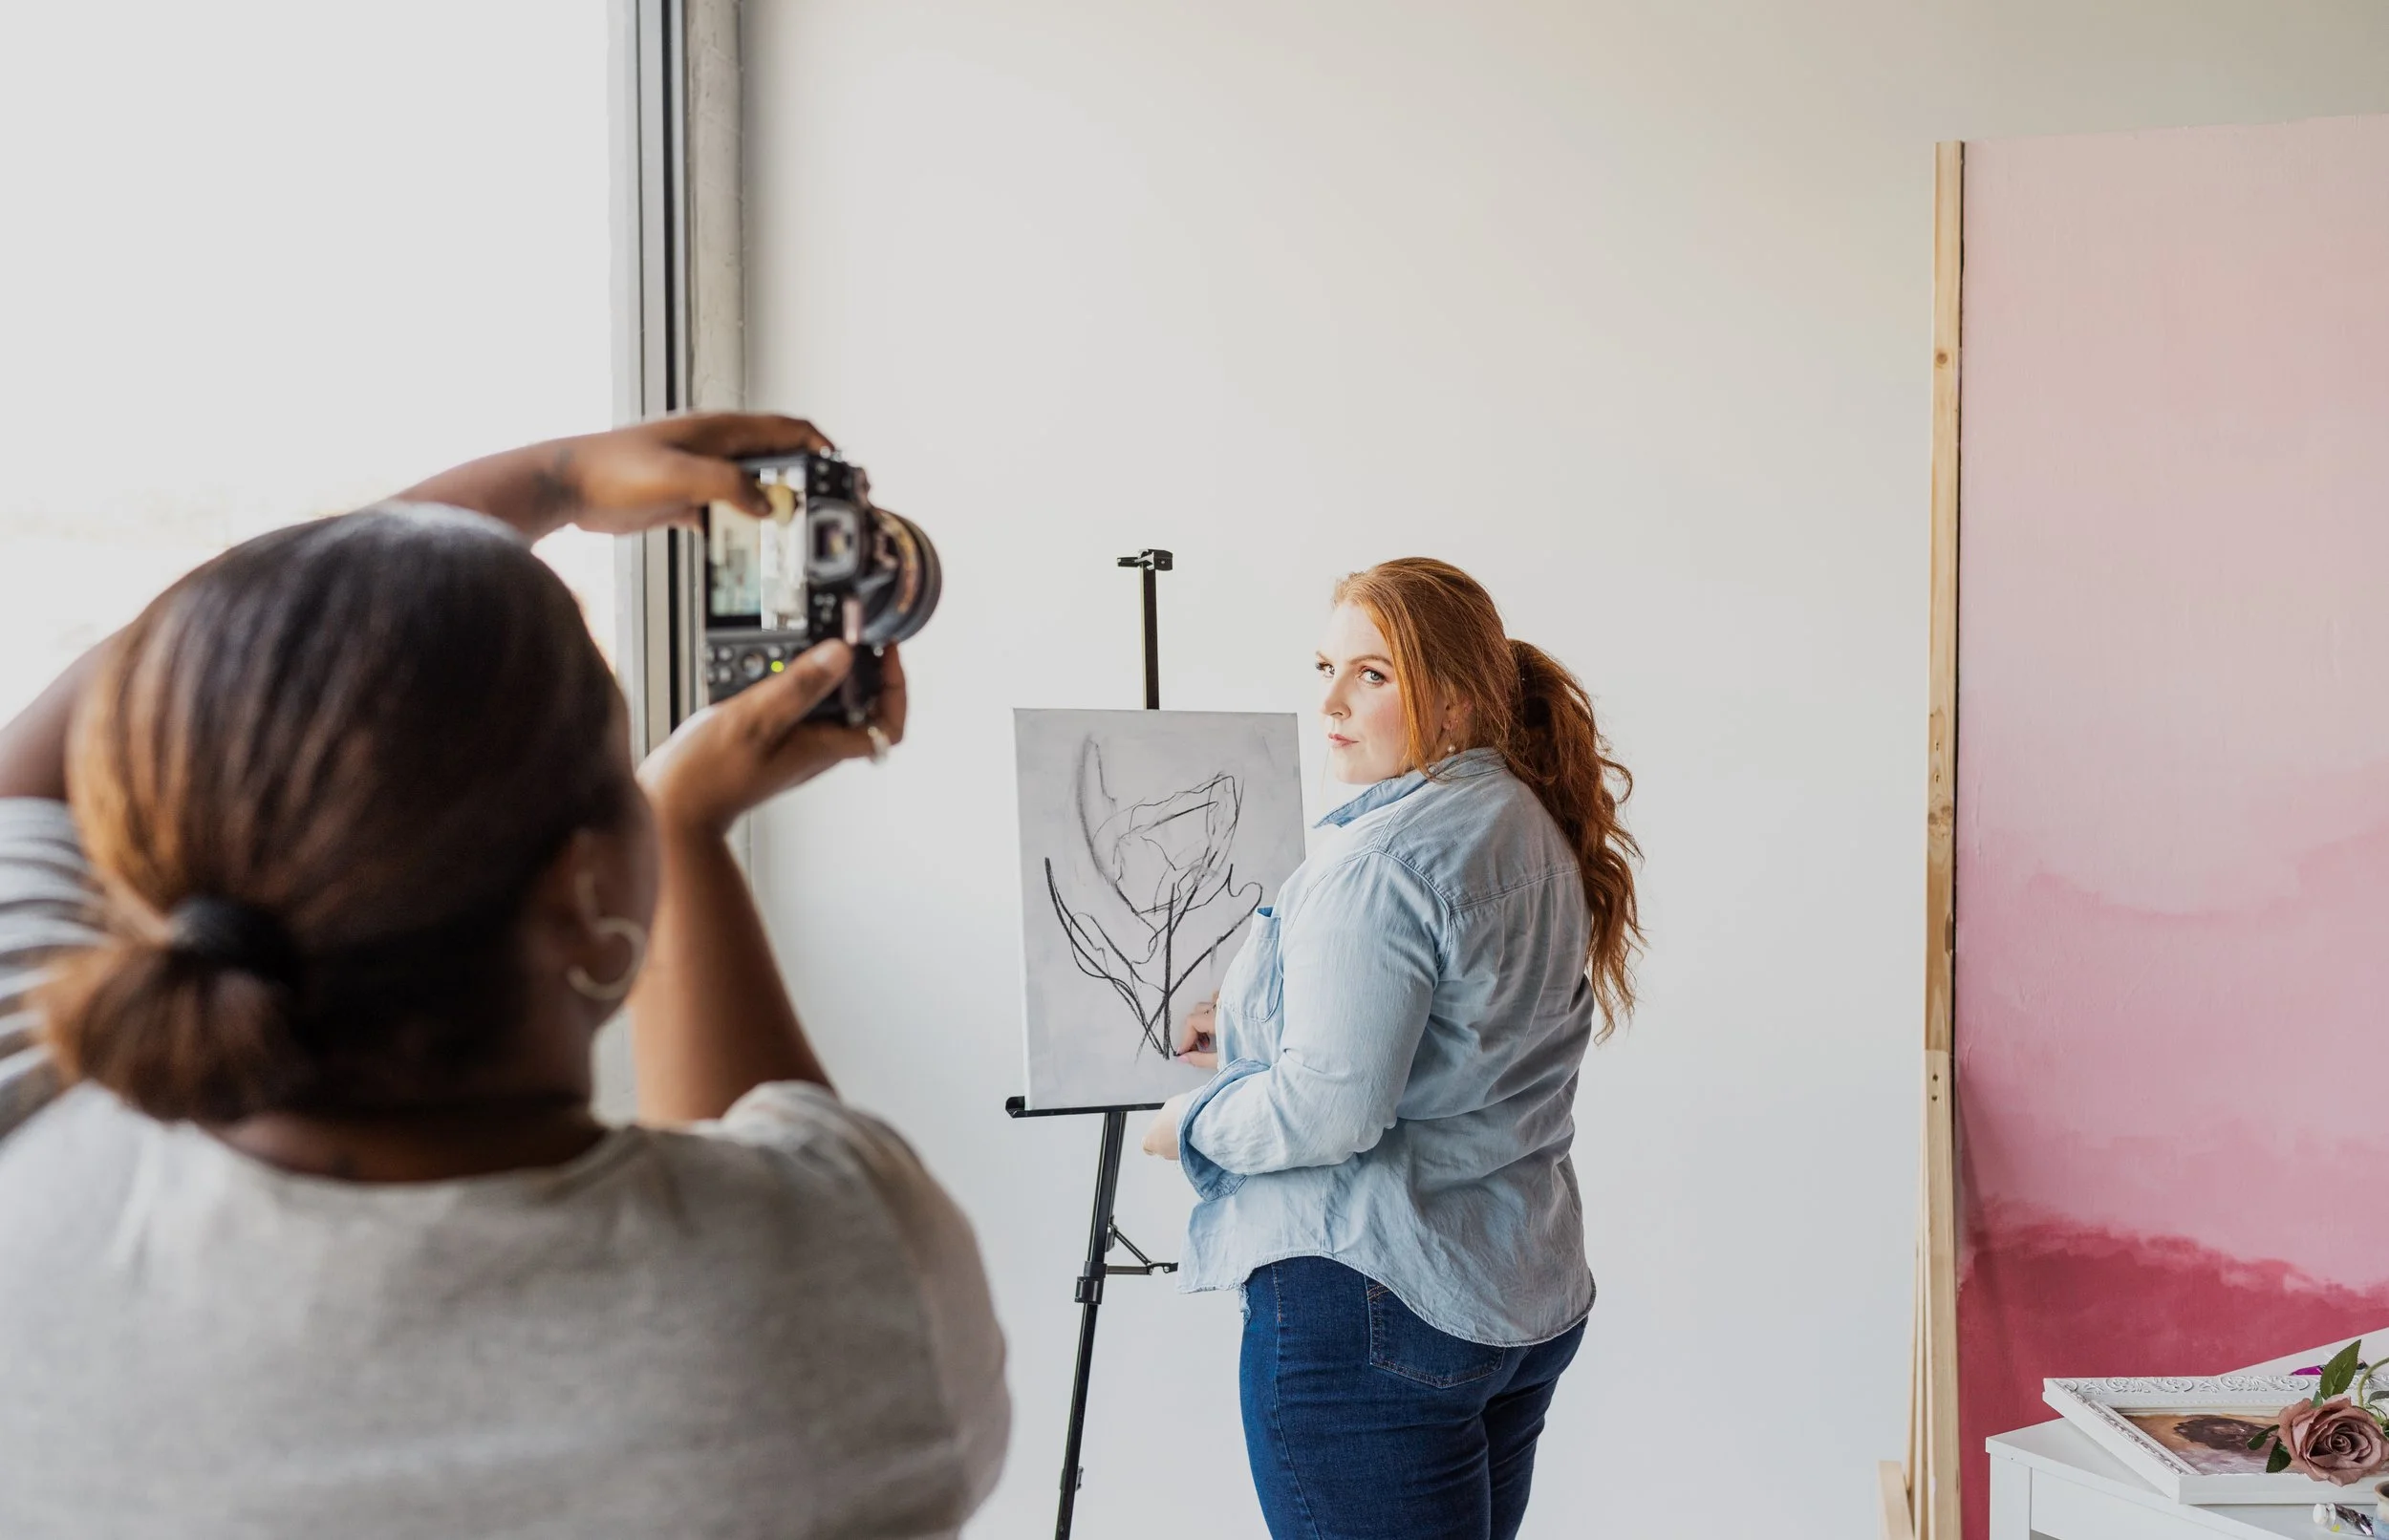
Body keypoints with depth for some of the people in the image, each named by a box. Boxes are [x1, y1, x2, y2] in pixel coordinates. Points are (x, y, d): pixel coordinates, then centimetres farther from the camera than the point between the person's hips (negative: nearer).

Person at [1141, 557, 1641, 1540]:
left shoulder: (1380, 860, -19)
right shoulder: (1535, 831, 11)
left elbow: (1332, 1111, -24)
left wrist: (1192, 1122, -6)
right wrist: (1249, 1027, 20)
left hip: (1370, 1306, -10)